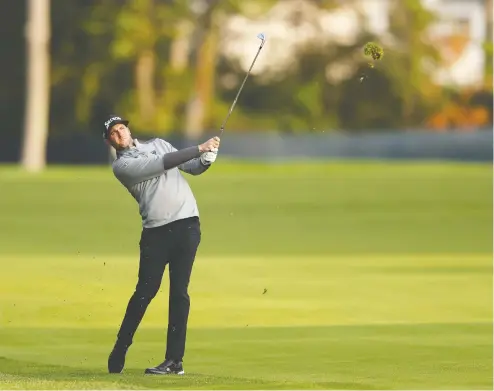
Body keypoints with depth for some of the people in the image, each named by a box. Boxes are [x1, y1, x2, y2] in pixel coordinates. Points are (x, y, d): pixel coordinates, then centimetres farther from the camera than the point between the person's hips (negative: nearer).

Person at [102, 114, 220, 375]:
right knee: (145, 291, -5)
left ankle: (174, 360, -5)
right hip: (155, 231, -2)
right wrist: (200, 148, -12)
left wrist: (206, 160, -3)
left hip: (186, 224, 2)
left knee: (179, 291, -3)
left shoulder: (158, 144, 18)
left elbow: (192, 167, 20)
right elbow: (163, 164, -11)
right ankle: (119, 353, 7)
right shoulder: (121, 165, 0)